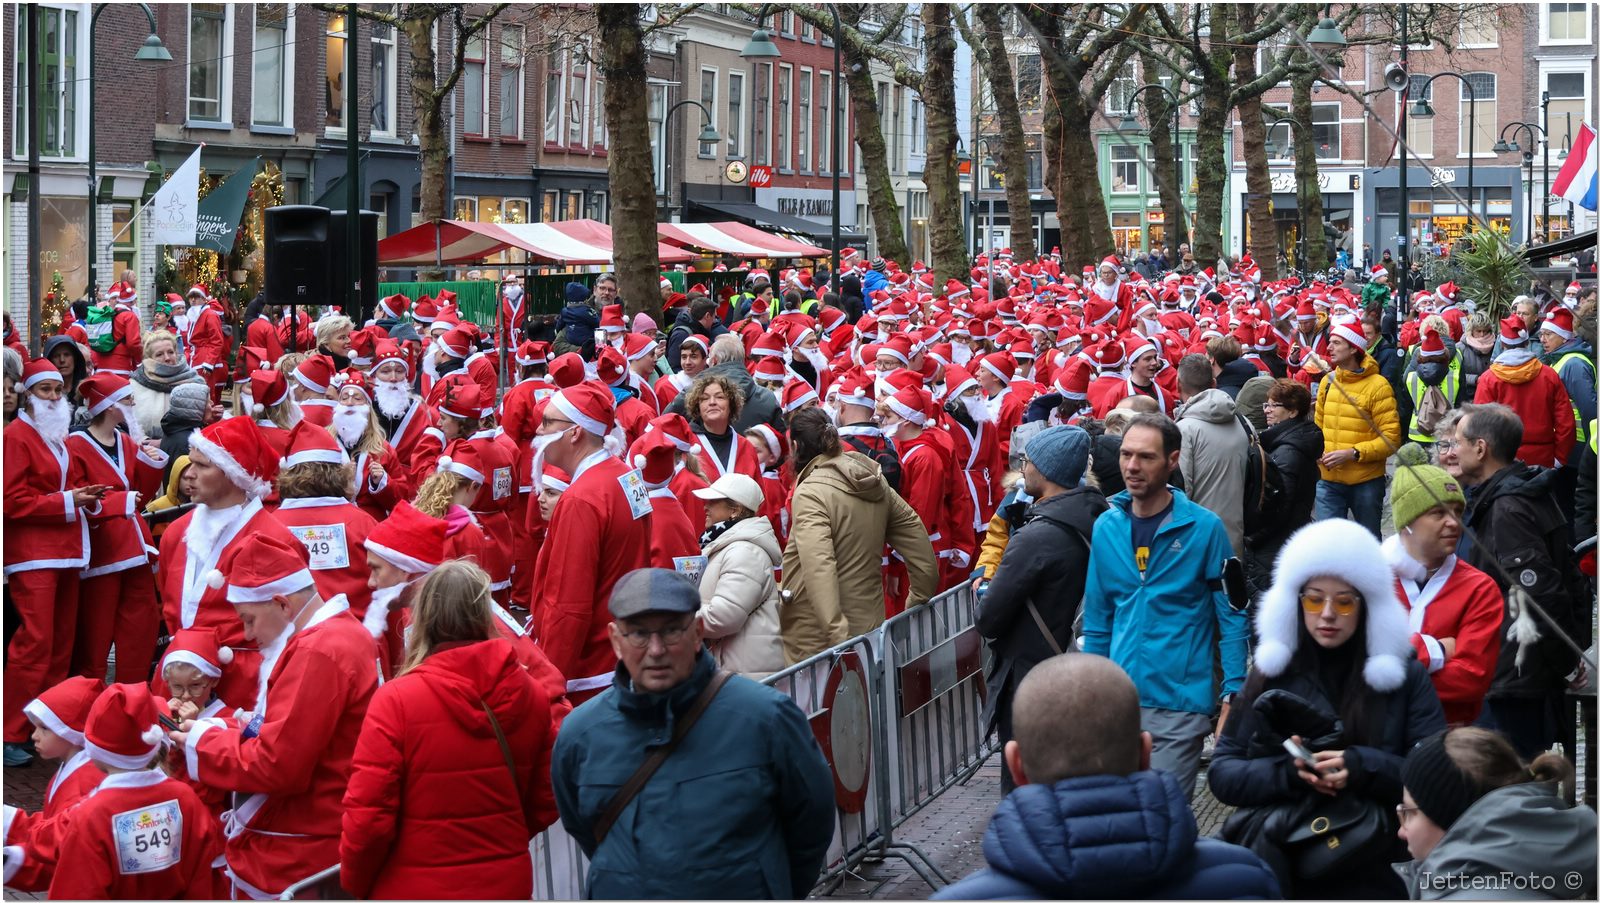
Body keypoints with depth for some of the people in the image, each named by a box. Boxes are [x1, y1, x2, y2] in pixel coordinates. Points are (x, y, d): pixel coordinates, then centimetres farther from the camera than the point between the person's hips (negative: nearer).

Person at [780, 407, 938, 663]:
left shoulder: (810, 493, -14)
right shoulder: (877, 486, 8)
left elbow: (818, 567, -27)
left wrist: (836, 632, -31)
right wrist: (917, 604, 21)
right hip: (870, 629, 7)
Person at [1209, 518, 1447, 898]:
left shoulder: (1406, 676, 2)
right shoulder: (1273, 671, 6)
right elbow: (1221, 772, 3)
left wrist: (1362, 768, -21)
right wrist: (1287, 773, -16)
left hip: (1371, 876, -1)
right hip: (1275, 867, 1)